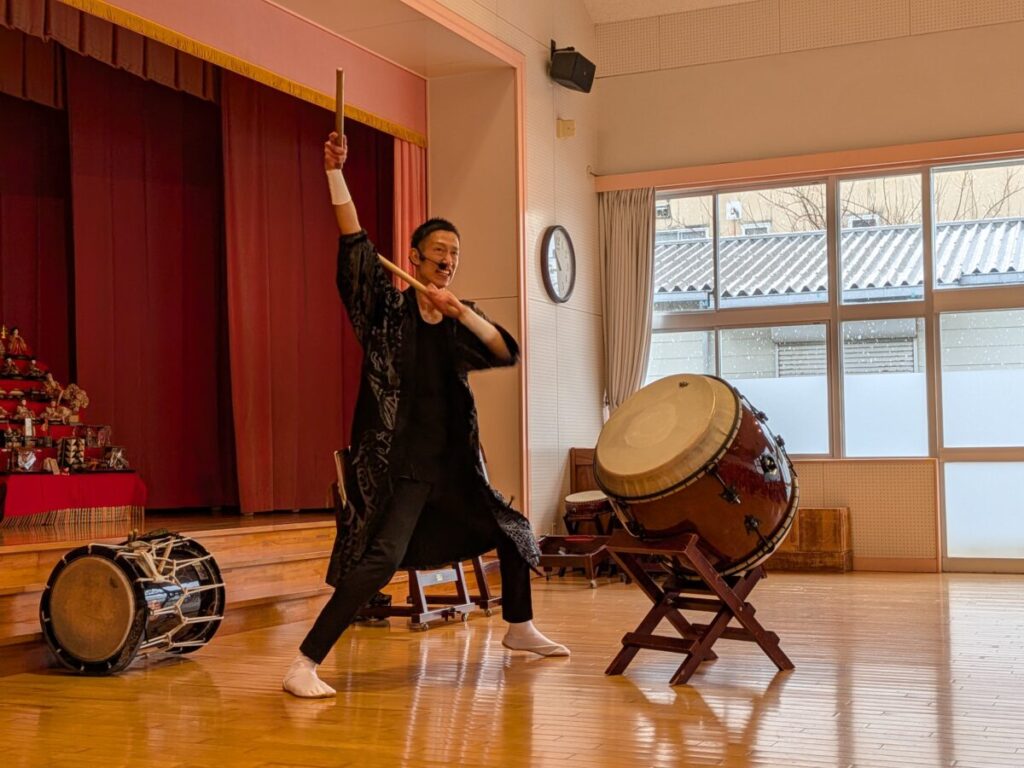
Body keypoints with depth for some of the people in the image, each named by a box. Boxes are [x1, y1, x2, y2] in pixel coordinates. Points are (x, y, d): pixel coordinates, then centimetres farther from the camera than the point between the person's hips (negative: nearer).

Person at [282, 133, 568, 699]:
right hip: (397, 465, -6)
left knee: (513, 534, 18)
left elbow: (508, 353, -8)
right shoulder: (387, 309, -2)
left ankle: (519, 629, 42)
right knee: (379, 560, -23)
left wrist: (459, 311, -21)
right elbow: (355, 246, -16)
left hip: (453, 464, 6)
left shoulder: (462, 319, 9)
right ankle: (304, 666, -16)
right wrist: (336, 172, -22)